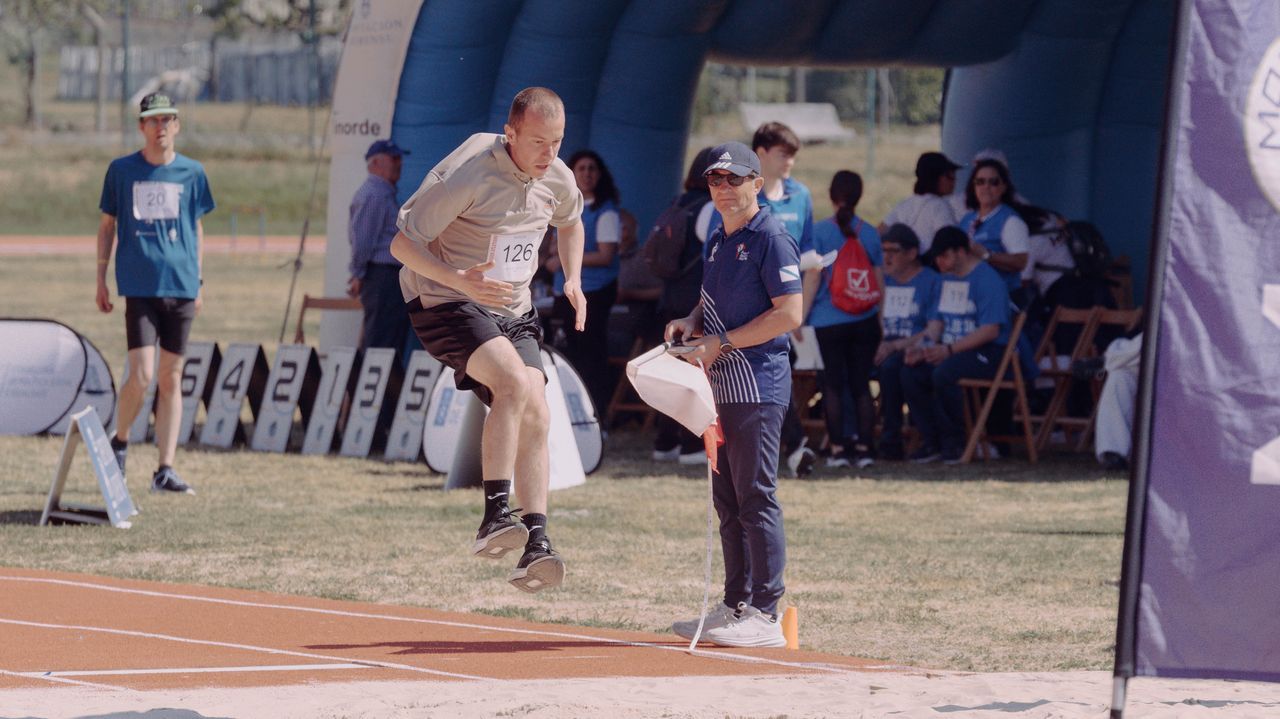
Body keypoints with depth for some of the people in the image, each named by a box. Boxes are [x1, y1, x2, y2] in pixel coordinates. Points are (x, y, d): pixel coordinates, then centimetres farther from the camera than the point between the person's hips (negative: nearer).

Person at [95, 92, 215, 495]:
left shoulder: (191, 173, 7)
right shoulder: (122, 170, 3)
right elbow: (107, 225, 10)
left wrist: (198, 282, 12)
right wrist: (101, 281, 7)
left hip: (180, 287, 2)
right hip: (139, 286, -2)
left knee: (171, 379, 3)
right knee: (142, 375, -12)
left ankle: (165, 470, 7)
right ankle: (119, 443, 14)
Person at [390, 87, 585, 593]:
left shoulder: (557, 179, -1)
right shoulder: (467, 175, -22)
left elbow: (570, 223, 24)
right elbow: (403, 243, -19)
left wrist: (573, 279, 6)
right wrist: (460, 280, -34)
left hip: (513, 310, 7)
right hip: (443, 301, -7)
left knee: (534, 414, -7)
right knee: (514, 381, -29)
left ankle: (535, 545, -7)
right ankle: (495, 517, -29)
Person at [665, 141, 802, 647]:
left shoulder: (770, 238, -10)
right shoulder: (718, 240, 17)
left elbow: (789, 313, -16)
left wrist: (721, 343, -16)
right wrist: (690, 323, 7)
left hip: (757, 384, -9)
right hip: (723, 385, 9)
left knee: (756, 498, -10)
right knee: (728, 501, 12)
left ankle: (765, 615, -9)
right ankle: (735, 607, 18)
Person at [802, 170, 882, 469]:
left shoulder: (821, 231, -6)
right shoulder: (869, 233, 3)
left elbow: (813, 277, -8)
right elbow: (879, 281, 7)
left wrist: (801, 315, -2)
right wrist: (880, 317, 17)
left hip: (830, 321, -2)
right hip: (864, 321, 2)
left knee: (833, 384, 4)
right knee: (861, 384, 6)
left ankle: (838, 448, 0)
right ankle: (863, 448, 2)